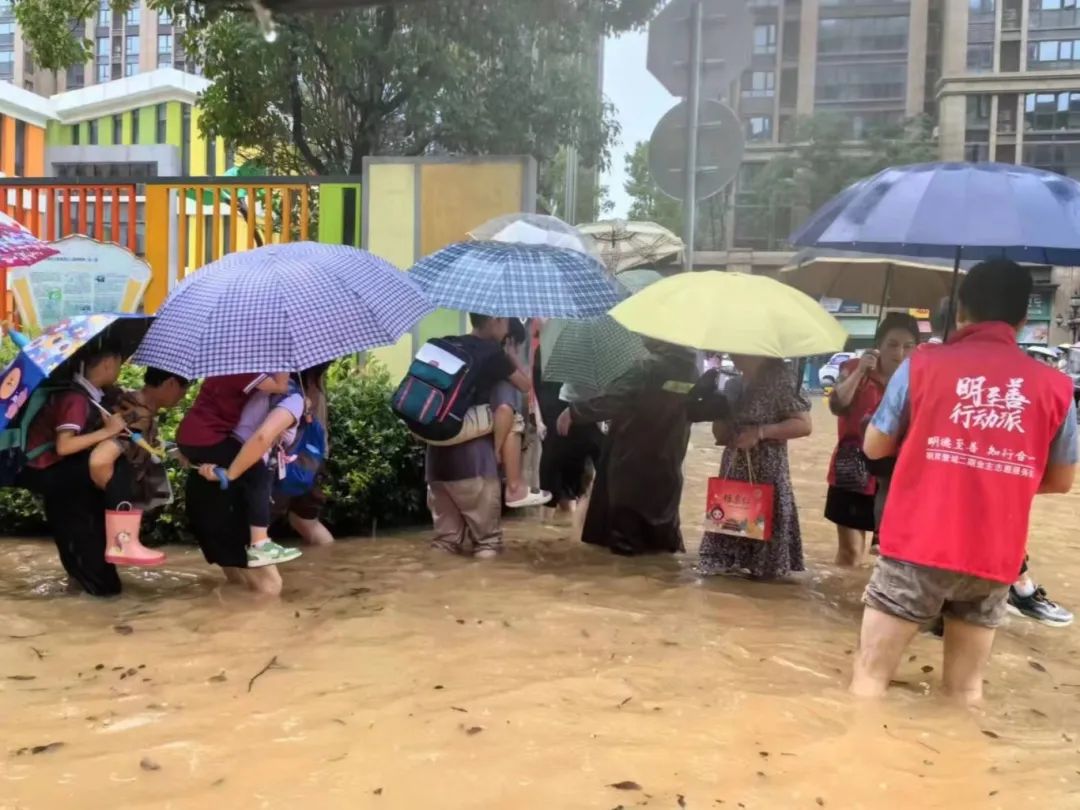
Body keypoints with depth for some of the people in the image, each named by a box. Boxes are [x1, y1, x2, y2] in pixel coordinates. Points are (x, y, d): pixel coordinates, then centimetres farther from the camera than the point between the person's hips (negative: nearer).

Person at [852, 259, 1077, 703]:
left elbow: (874, 447, 6)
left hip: (917, 549, -2)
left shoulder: (923, 364, -3)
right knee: (966, 689, 15)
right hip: (994, 559, 3)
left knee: (871, 676, 5)